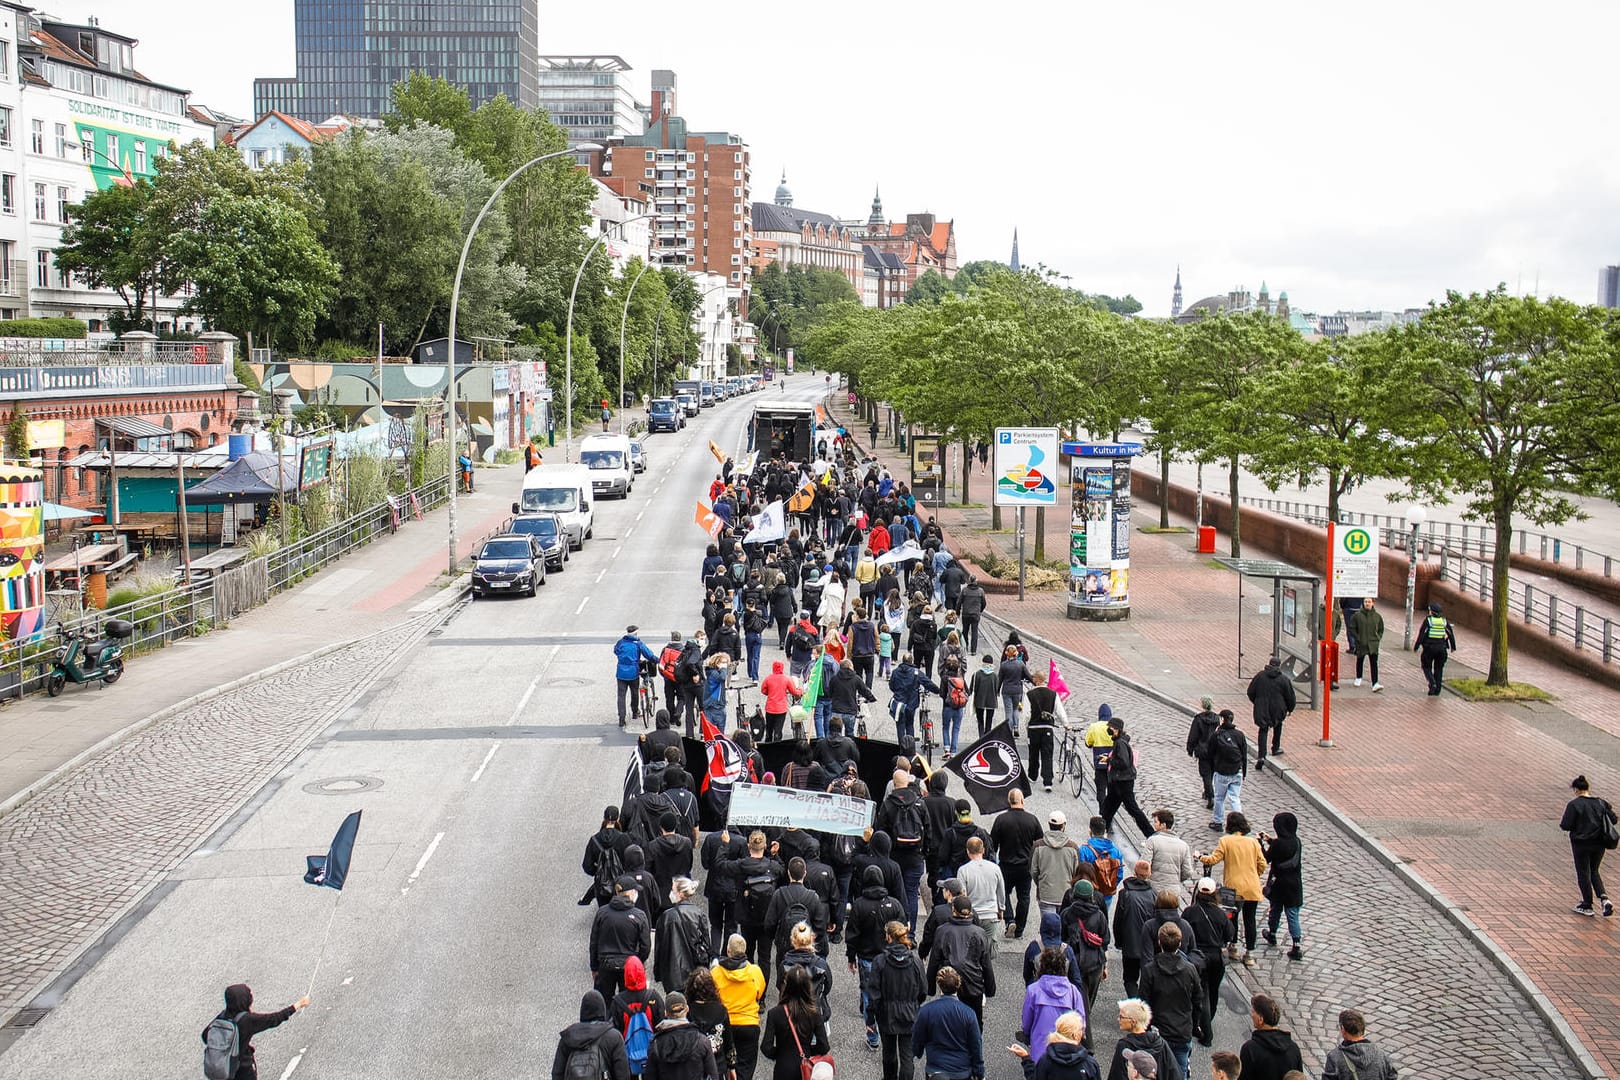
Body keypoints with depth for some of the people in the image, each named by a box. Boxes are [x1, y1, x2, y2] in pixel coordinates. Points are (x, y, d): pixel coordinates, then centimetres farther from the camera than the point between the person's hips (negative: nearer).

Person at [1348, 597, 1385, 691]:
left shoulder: (1377, 616, 3)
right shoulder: (1357, 616, -4)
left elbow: (1381, 629, 15)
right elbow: (1352, 628, 0)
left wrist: (1378, 638, 3)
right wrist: (1357, 638, -8)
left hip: (1373, 644, 0)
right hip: (1361, 644, 0)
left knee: (1374, 663, -9)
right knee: (1360, 661, 16)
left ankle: (1375, 684, -16)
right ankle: (1358, 678, 40)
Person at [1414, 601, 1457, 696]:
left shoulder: (1428, 620, -6)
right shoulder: (1445, 621, 6)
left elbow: (1422, 633, -10)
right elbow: (1451, 634, 10)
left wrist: (1416, 646, -5)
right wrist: (1453, 647, 20)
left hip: (1429, 648, -4)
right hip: (1441, 648, 4)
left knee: (1427, 667, 8)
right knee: (1438, 669, 11)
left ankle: (1432, 683, -15)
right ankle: (1436, 690, 10)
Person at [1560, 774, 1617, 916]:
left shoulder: (1573, 804, -14)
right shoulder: (1600, 802, 2)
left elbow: (1566, 825, -16)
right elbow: (1613, 819, 4)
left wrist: (1561, 823, 6)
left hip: (1581, 843, -5)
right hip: (1599, 844, 5)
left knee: (1583, 874, 8)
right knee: (1594, 872, 20)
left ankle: (1587, 906, 14)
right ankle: (1604, 898, 0)